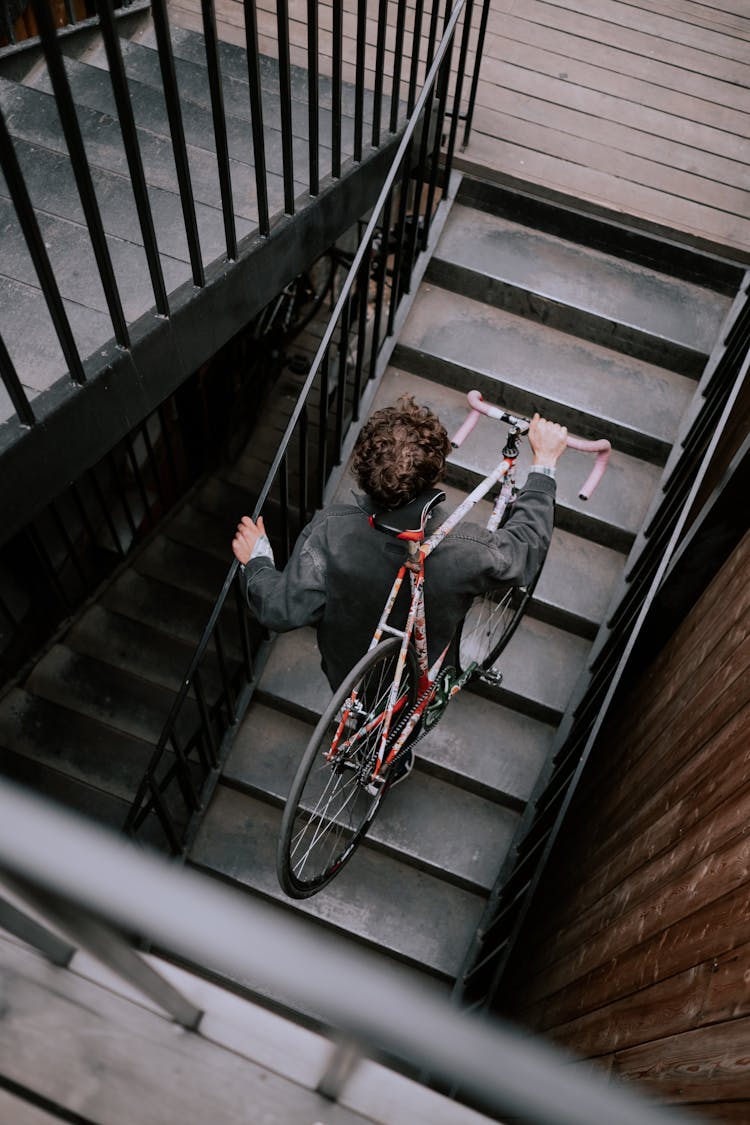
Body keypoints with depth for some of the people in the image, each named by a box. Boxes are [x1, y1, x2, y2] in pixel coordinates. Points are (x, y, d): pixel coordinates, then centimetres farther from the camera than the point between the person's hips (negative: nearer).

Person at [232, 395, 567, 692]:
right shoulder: (466, 550, -39)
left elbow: (281, 611, -29)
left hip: (343, 674, 0)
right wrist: (544, 460, -5)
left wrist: (255, 559, -8)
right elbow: (527, 544, -16)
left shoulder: (329, 532, -39)